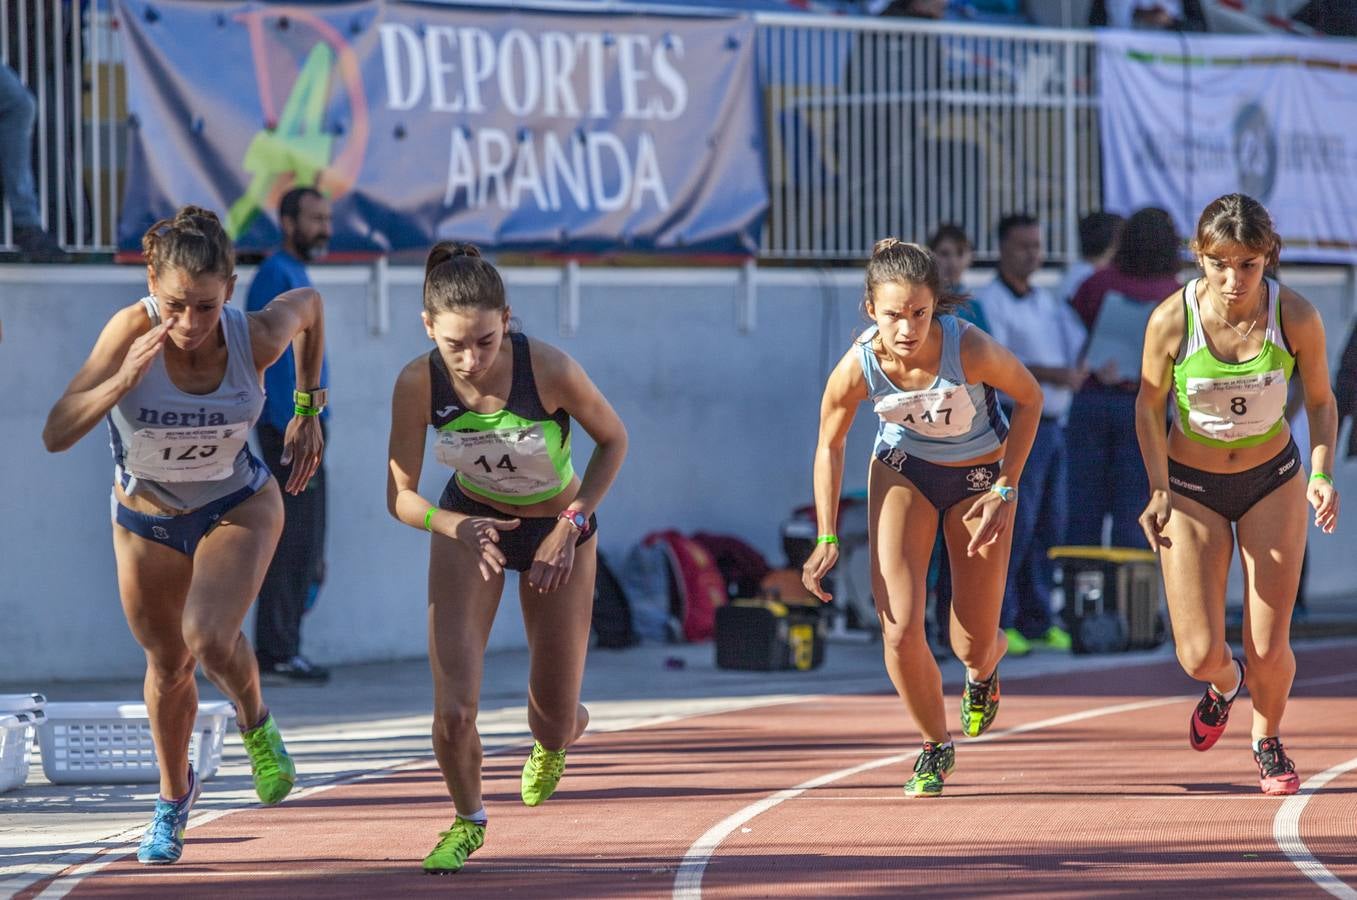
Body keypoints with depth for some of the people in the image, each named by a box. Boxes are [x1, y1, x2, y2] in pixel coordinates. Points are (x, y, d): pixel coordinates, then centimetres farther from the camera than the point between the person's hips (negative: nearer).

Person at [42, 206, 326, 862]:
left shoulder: (256, 338, -27)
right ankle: (173, 796, 44)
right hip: (147, 516, 1)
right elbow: (56, 434, -35)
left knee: (209, 639, -25)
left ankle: (254, 721, 10)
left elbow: (307, 304, -2)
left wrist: (308, 410, 2)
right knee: (168, 665, 17)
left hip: (238, 507, -1)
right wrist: (125, 377, -49)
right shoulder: (131, 330, -31)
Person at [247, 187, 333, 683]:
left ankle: (278, 651, 14)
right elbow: (269, 360, -19)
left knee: (306, 547, 10)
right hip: (289, 426, -10)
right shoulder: (275, 278, -12)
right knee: (291, 541, -9)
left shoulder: (297, 276, 18)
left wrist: (309, 429, 19)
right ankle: (277, 654, -6)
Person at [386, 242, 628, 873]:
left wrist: (572, 524, -20)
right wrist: (458, 527, -37)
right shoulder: (417, 384, -26)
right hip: (469, 521, 1)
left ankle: (551, 744, 48)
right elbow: (401, 496, -17)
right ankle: (467, 820, 17)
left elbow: (613, 440, -11)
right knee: (453, 713, -16)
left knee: (556, 723, 7)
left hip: (557, 529, -1)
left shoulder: (550, 370, -31)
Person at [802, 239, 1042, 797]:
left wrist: (1005, 491, -15)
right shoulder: (857, 368, -27)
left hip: (979, 475, -1)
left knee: (972, 647, 4)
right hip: (902, 472, 1)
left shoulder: (970, 350, -33)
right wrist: (827, 539, -10)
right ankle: (936, 746, 15)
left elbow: (1029, 398, -13)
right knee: (899, 632, -13)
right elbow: (830, 445, -7)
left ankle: (987, 662, 46)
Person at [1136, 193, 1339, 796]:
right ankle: (1225, 684, 32)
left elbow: (1320, 402, -2)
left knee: (1269, 650, -4)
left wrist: (1321, 475, -17)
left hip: (1273, 481, 0)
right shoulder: (1172, 319, -21)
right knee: (1200, 655, -7)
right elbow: (1149, 406, -5)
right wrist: (1158, 491, -13)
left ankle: (1268, 741, 29)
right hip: (1191, 489, 0)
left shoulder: (1296, 317, -19)